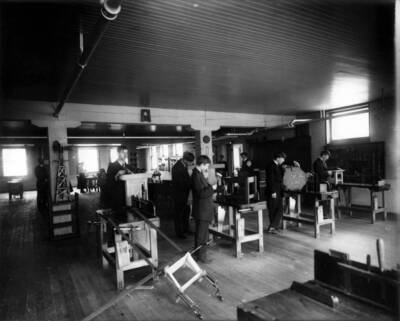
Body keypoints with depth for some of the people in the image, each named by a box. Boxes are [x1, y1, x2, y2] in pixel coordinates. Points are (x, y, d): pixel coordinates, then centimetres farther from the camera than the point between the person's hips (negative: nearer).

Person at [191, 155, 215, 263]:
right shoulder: (197, 175, -21)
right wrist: (212, 188, -18)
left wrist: (205, 179, 6)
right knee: (202, 233, 0)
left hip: (202, 210, 10)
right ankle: (201, 255, 12)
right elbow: (201, 193, -27)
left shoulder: (198, 174, 10)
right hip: (202, 210, -10)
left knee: (200, 232, 20)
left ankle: (198, 252, 33)